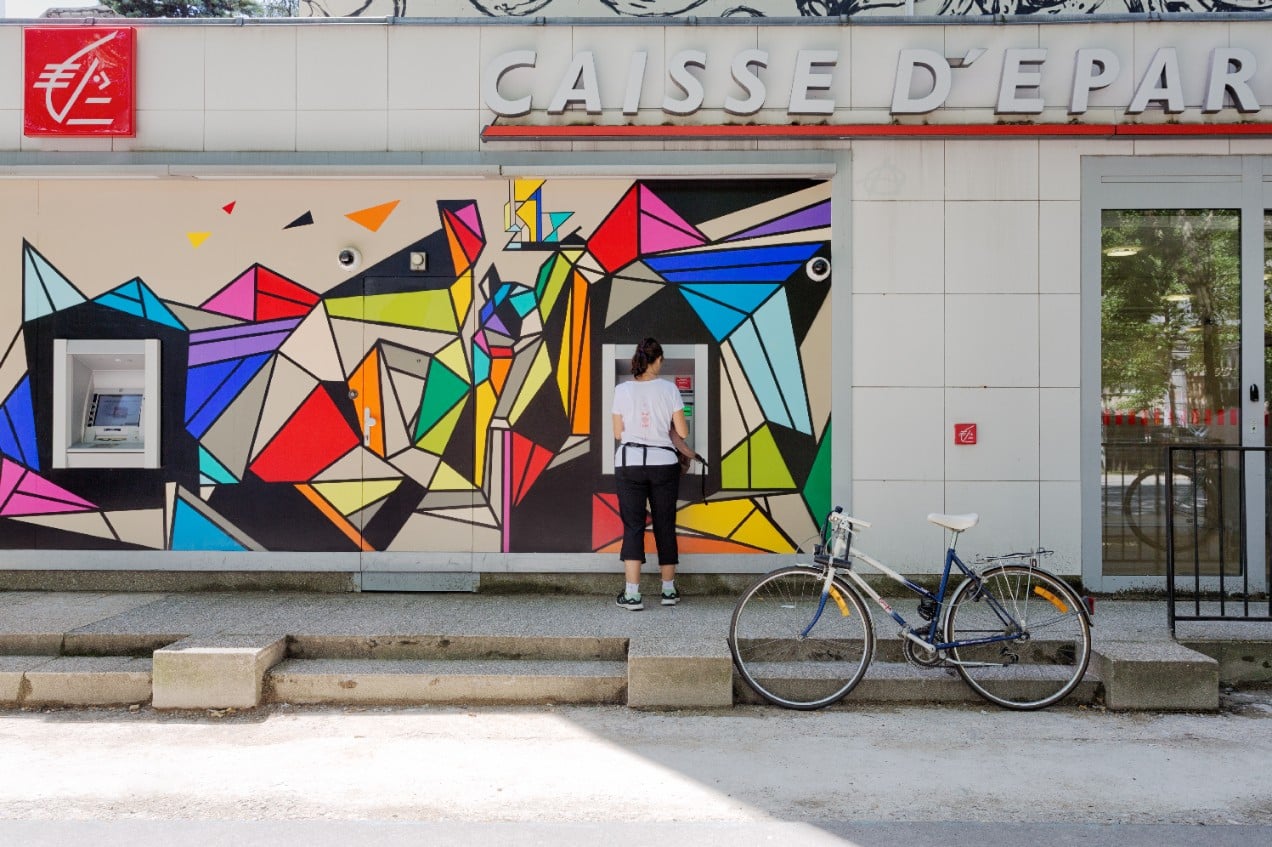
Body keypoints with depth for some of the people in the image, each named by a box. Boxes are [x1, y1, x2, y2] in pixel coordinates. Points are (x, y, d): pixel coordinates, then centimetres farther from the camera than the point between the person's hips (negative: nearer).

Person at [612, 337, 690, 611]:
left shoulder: (622, 389, -1)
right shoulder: (668, 389, -3)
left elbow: (618, 433, 3)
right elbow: (682, 432, -2)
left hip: (630, 463, 0)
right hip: (663, 463, 0)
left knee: (633, 527, 1)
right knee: (665, 526, 11)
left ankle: (632, 594, -5)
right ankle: (669, 590, 21)